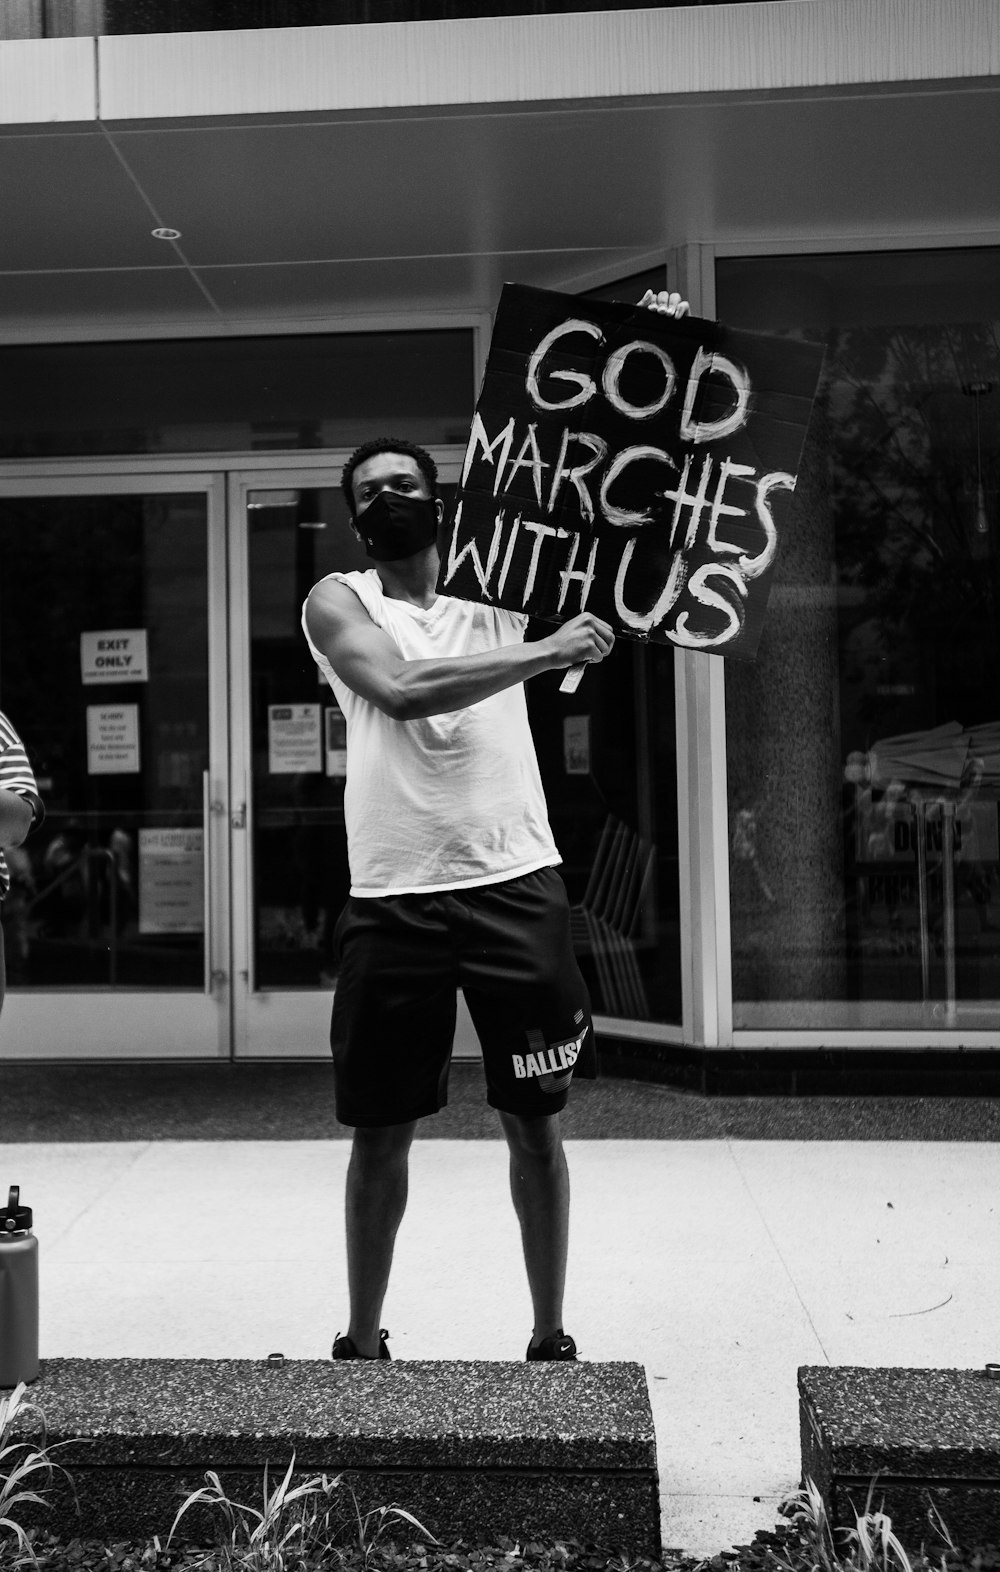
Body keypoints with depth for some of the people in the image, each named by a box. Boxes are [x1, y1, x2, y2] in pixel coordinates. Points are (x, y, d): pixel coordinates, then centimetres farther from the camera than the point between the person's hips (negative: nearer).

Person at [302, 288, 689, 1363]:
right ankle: (361, 1340, 28)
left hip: (516, 886, 2)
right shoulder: (338, 603, 4)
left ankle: (550, 1340, 23)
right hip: (394, 901, -1)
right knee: (380, 1132, 10)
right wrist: (548, 653, -16)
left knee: (534, 1121, 8)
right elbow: (402, 689, -15)